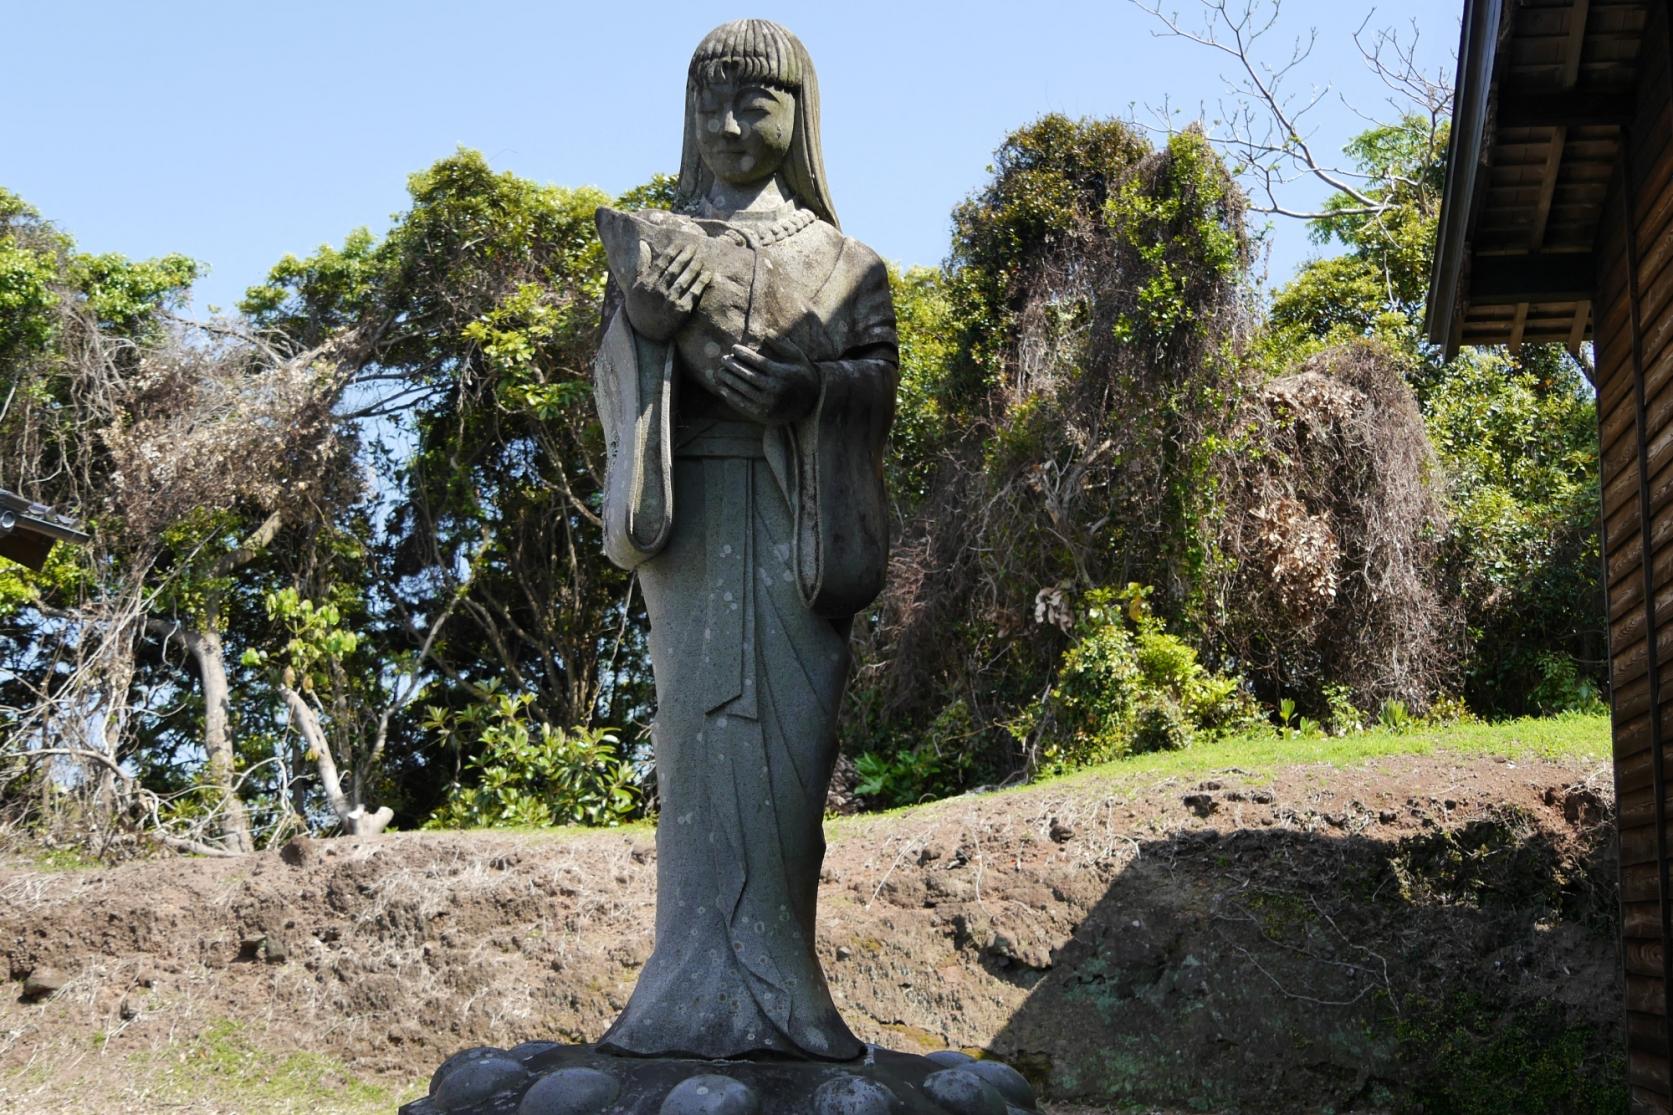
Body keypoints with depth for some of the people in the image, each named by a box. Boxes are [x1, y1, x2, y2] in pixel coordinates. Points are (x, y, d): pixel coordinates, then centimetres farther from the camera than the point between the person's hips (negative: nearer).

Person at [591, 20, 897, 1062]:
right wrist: (645, 306, -14)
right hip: (697, 507, 0)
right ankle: (709, 989, -12)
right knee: (706, 714, -11)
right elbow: (617, 369, 6)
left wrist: (797, 383, -14)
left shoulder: (841, 261, 17)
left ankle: (772, 986, -7)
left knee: (787, 722, -9)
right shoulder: (662, 244, 19)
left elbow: (880, 375, 4)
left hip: (796, 516, 0)